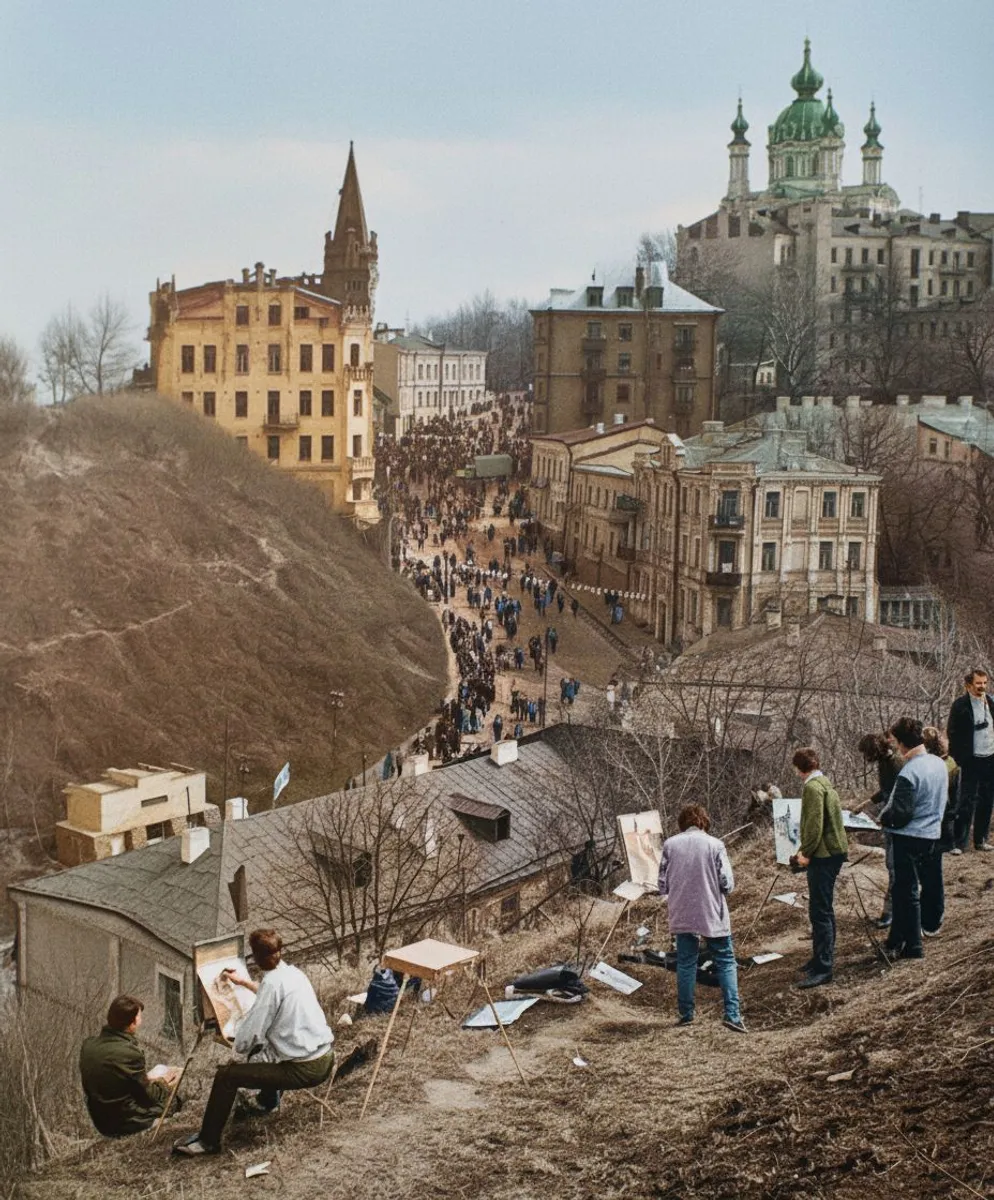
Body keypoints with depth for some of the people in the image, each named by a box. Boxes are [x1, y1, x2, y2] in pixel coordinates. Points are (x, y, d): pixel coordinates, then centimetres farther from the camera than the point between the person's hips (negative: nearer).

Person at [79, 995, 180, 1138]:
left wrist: (148, 1079, 11)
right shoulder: (129, 1053, -28)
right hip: (127, 1124, -7)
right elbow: (148, 1096, -14)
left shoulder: (88, 1045, -6)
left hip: (101, 1122, 7)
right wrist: (163, 1083, 6)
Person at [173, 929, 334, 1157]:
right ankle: (268, 1102, 49)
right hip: (326, 1056, 9)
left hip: (304, 1069, -8)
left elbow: (244, 1042, -16)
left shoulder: (273, 983, -17)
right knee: (262, 1048, 34)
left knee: (226, 1075, -2)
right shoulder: (293, 973, 8)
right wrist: (244, 982, 45)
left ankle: (208, 1141, 8)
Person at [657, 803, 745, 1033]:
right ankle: (732, 1014, -3)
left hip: (682, 915, 2)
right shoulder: (715, 845, -8)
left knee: (685, 963, 14)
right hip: (712, 915, -2)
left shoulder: (670, 844, -4)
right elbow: (727, 883, -9)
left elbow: (662, 884, 0)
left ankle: (686, 1014, 18)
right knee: (725, 962, 6)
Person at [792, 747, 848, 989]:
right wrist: (808, 850, 18)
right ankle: (822, 958, 29)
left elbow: (814, 824, -22)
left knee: (820, 912, -9)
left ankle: (822, 969, -10)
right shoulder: (826, 784, 16)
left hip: (823, 855, -10)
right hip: (834, 850, 10)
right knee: (824, 910, 19)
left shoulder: (812, 787, -15)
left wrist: (806, 852, -13)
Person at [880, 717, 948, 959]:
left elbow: (900, 813, -23)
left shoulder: (909, 773, -24)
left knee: (906, 891, 1)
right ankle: (932, 922, 45)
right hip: (934, 833, 7)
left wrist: (883, 818, -4)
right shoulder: (940, 764, 0)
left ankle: (912, 946, 5)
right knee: (931, 882, 24)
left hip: (909, 838, -7)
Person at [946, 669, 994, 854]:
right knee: (966, 803, -4)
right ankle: (959, 843, -1)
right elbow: (952, 733, -8)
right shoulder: (959, 705, -9)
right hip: (972, 761, -5)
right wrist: (958, 758, -12)